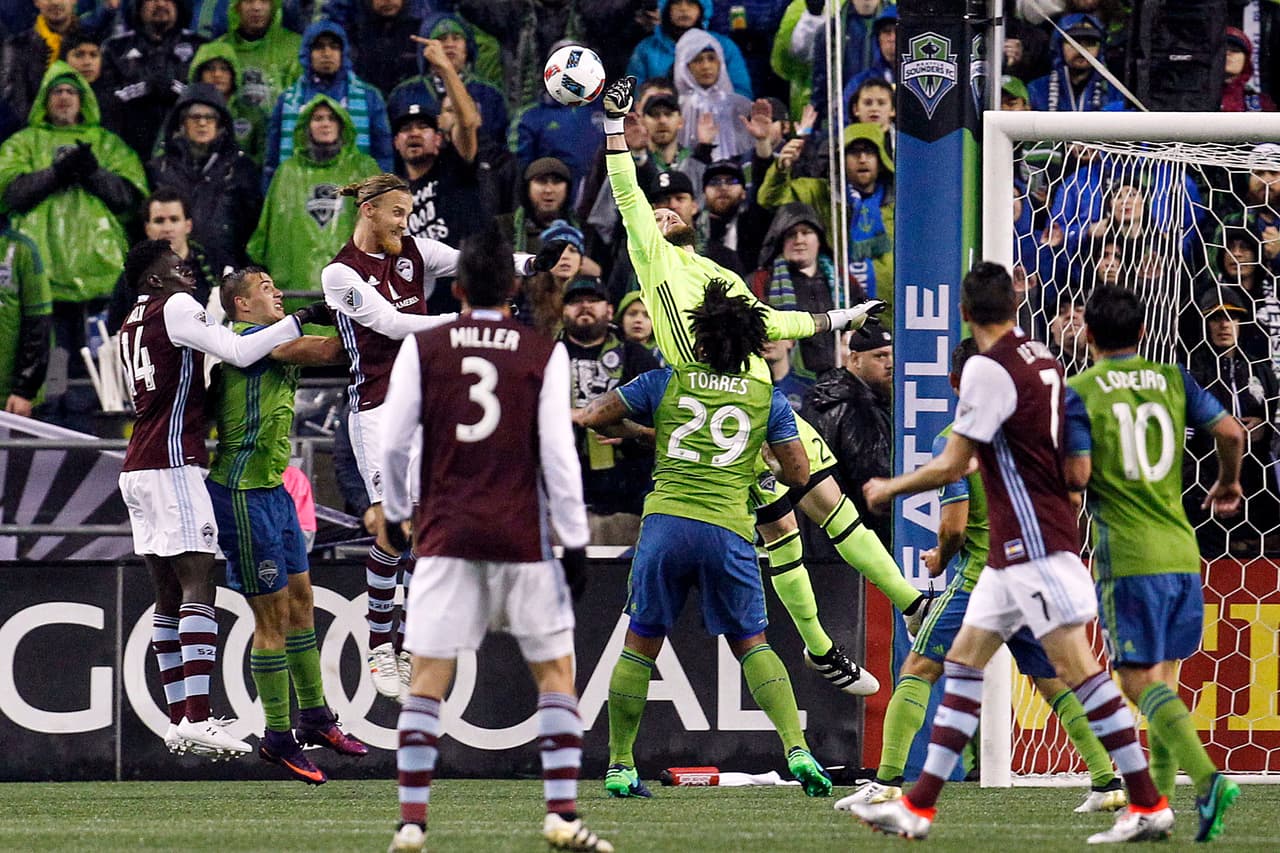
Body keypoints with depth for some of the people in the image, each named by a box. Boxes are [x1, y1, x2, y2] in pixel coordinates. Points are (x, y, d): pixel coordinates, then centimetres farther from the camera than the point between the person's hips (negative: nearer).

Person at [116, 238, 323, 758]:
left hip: (136, 470, 9)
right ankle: (196, 718, -23)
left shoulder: (131, 327, 20)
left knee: (169, 598, 10)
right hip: (172, 464, -9)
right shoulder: (175, 308, -6)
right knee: (198, 588, -14)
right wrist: (300, 321, -10)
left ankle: (178, 720, 9)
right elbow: (239, 353, -16)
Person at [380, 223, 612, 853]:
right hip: (522, 537, -1)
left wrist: (394, 513, 17)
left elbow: (393, 443, 1)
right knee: (555, 671, 9)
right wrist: (575, 539, 0)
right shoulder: (544, 354, -1)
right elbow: (558, 451, -4)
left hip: (445, 535, 1)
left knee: (428, 678, 2)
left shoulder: (423, 348, 2)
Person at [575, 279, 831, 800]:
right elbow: (799, 473, 12)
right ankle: (796, 750, -8)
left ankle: (619, 767, 13)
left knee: (641, 644, 11)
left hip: (665, 522, -1)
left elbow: (589, 418, 15)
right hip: (728, 531, 1)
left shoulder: (665, 382, 10)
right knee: (751, 644, 9)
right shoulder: (766, 398, 11)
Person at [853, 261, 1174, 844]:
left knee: (1076, 666, -10)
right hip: (1015, 548, 10)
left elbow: (951, 466, -12)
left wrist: (888, 489, 4)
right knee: (963, 662, 9)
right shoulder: (1041, 358, 12)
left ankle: (1148, 806, -11)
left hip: (1034, 544, -10)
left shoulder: (989, 369, -14)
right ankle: (918, 808, 9)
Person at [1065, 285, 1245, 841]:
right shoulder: (1172, 379, 9)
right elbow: (1229, 431, 2)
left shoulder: (1081, 392, -4)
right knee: (1163, 680, 15)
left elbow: (1076, 475, -13)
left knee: (1141, 682, -6)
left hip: (1127, 556, -5)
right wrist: (1228, 484, 21)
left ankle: (1207, 779, -26)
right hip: (1181, 550, 5)